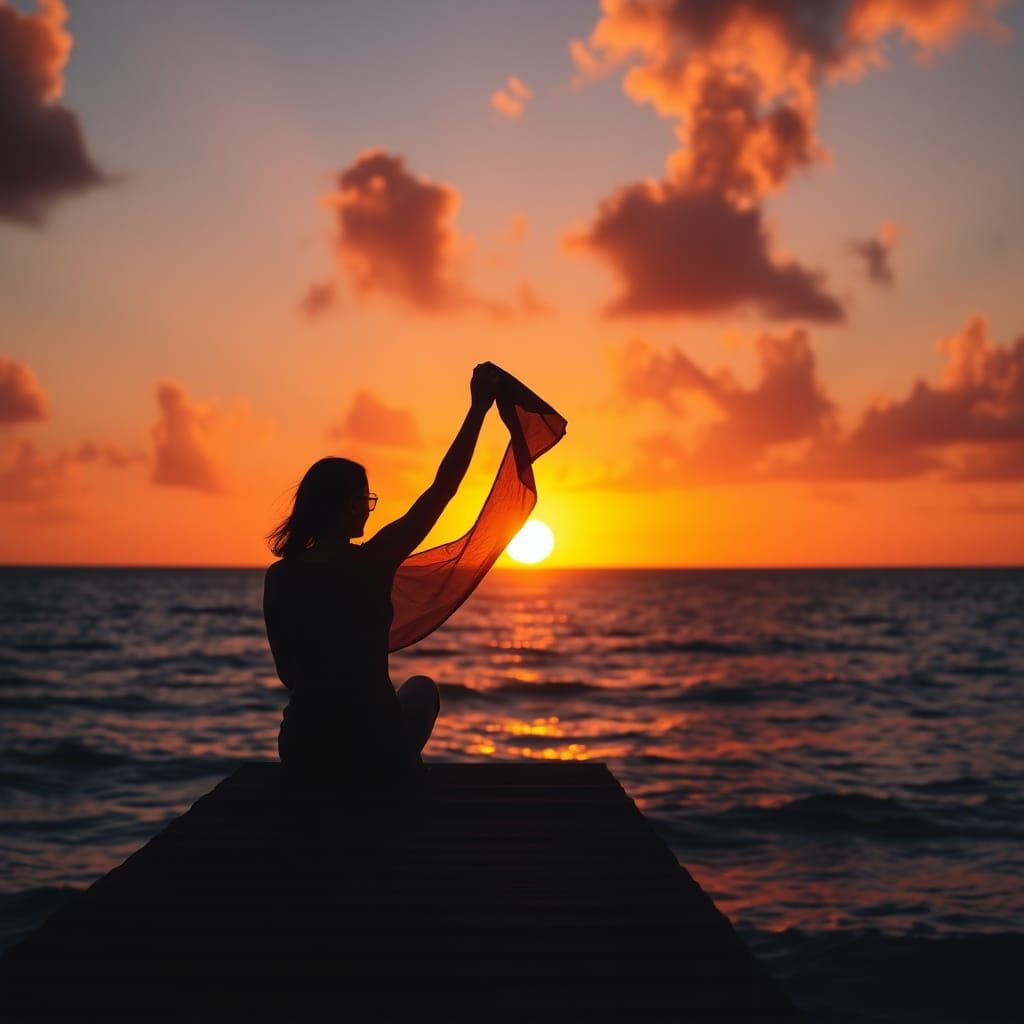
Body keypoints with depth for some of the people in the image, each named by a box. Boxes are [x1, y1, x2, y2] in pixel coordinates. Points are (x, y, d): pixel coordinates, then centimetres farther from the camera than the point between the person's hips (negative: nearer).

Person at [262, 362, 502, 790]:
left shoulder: (278, 576, -1)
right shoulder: (371, 562, -13)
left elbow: (288, 673, 9)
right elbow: (442, 489, -6)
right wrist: (478, 408, 0)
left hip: (300, 753, 4)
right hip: (374, 754, -3)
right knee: (421, 689, 32)